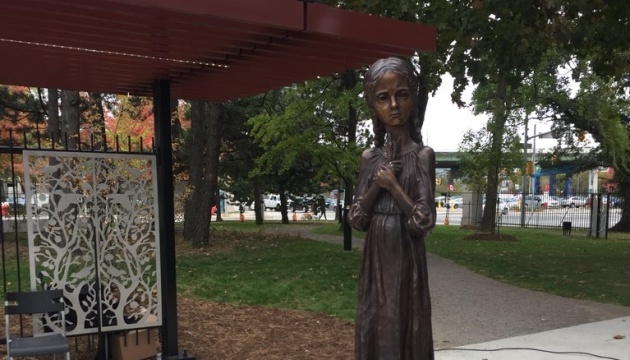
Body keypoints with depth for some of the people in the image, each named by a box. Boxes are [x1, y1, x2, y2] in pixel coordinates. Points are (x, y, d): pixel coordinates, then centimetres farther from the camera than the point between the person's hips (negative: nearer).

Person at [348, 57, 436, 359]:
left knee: (404, 333, 3)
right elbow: (356, 220, 3)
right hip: (374, 261, 4)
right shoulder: (369, 158, 6)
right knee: (373, 333, 11)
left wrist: (393, 185, -13)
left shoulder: (422, 154, -5)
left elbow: (424, 222, -11)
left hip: (405, 261, -4)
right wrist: (377, 186, -10)